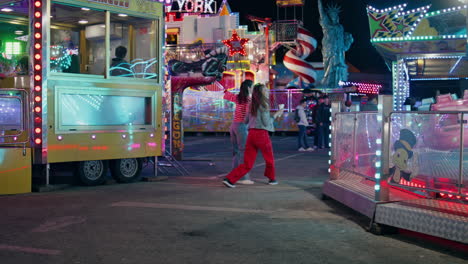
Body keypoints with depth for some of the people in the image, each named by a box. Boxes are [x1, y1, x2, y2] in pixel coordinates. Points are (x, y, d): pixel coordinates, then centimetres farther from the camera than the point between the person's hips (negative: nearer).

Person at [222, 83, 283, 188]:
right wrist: (276, 115, 2)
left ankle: (229, 179, -6)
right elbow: (266, 122, -10)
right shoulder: (264, 105, -6)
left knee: (248, 164, 6)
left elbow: (246, 120, 18)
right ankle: (272, 179, 33)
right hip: (262, 134, -6)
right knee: (269, 159, 18)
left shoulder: (252, 105, 15)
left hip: (251, 134, 6)